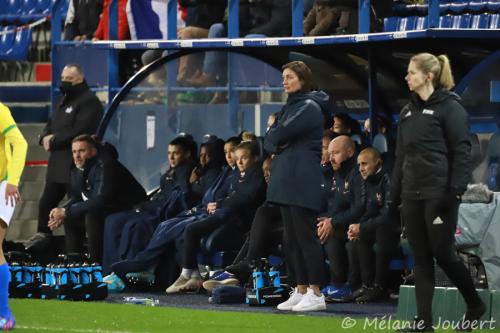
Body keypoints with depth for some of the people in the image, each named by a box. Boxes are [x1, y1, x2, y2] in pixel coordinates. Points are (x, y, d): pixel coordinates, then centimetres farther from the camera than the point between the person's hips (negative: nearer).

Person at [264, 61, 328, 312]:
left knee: (306, 236, -9)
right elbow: (269, 141, 16)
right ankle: (301, 290, 14)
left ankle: (316, 293, -8)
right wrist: (277, 143, -3)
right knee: (292, 239, 10)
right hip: (286, 180, 9)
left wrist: (276, 138, 4)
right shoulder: (289, 107, 20)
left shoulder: (309, 108, -9)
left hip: (303, 181, -9)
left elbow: (279, 134, -16)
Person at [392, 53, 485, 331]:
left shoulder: (450, 108, -7)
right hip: (413, 195, 7)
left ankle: (475, 305, 16)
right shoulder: (408, 112, 16)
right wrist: (395, 193, 15)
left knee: (443, 253, -4)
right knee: (421, 258, 5)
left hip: (439, 194, -7)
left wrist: (456, 191, -18)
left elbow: (462, 152, -11)